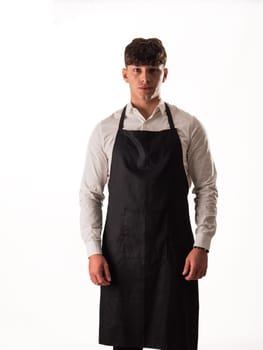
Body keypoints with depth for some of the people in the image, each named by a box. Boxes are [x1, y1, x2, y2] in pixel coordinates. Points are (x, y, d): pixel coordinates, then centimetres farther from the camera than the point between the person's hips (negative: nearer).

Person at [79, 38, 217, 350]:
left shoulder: (188, 127, 0)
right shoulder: (105, 131, 2)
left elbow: (206, 188, 2)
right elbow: (90, 194, 4)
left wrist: (202, 245, -6)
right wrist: (94, 251, -3)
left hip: (174, 253, -1)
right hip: (121, 254, 1)